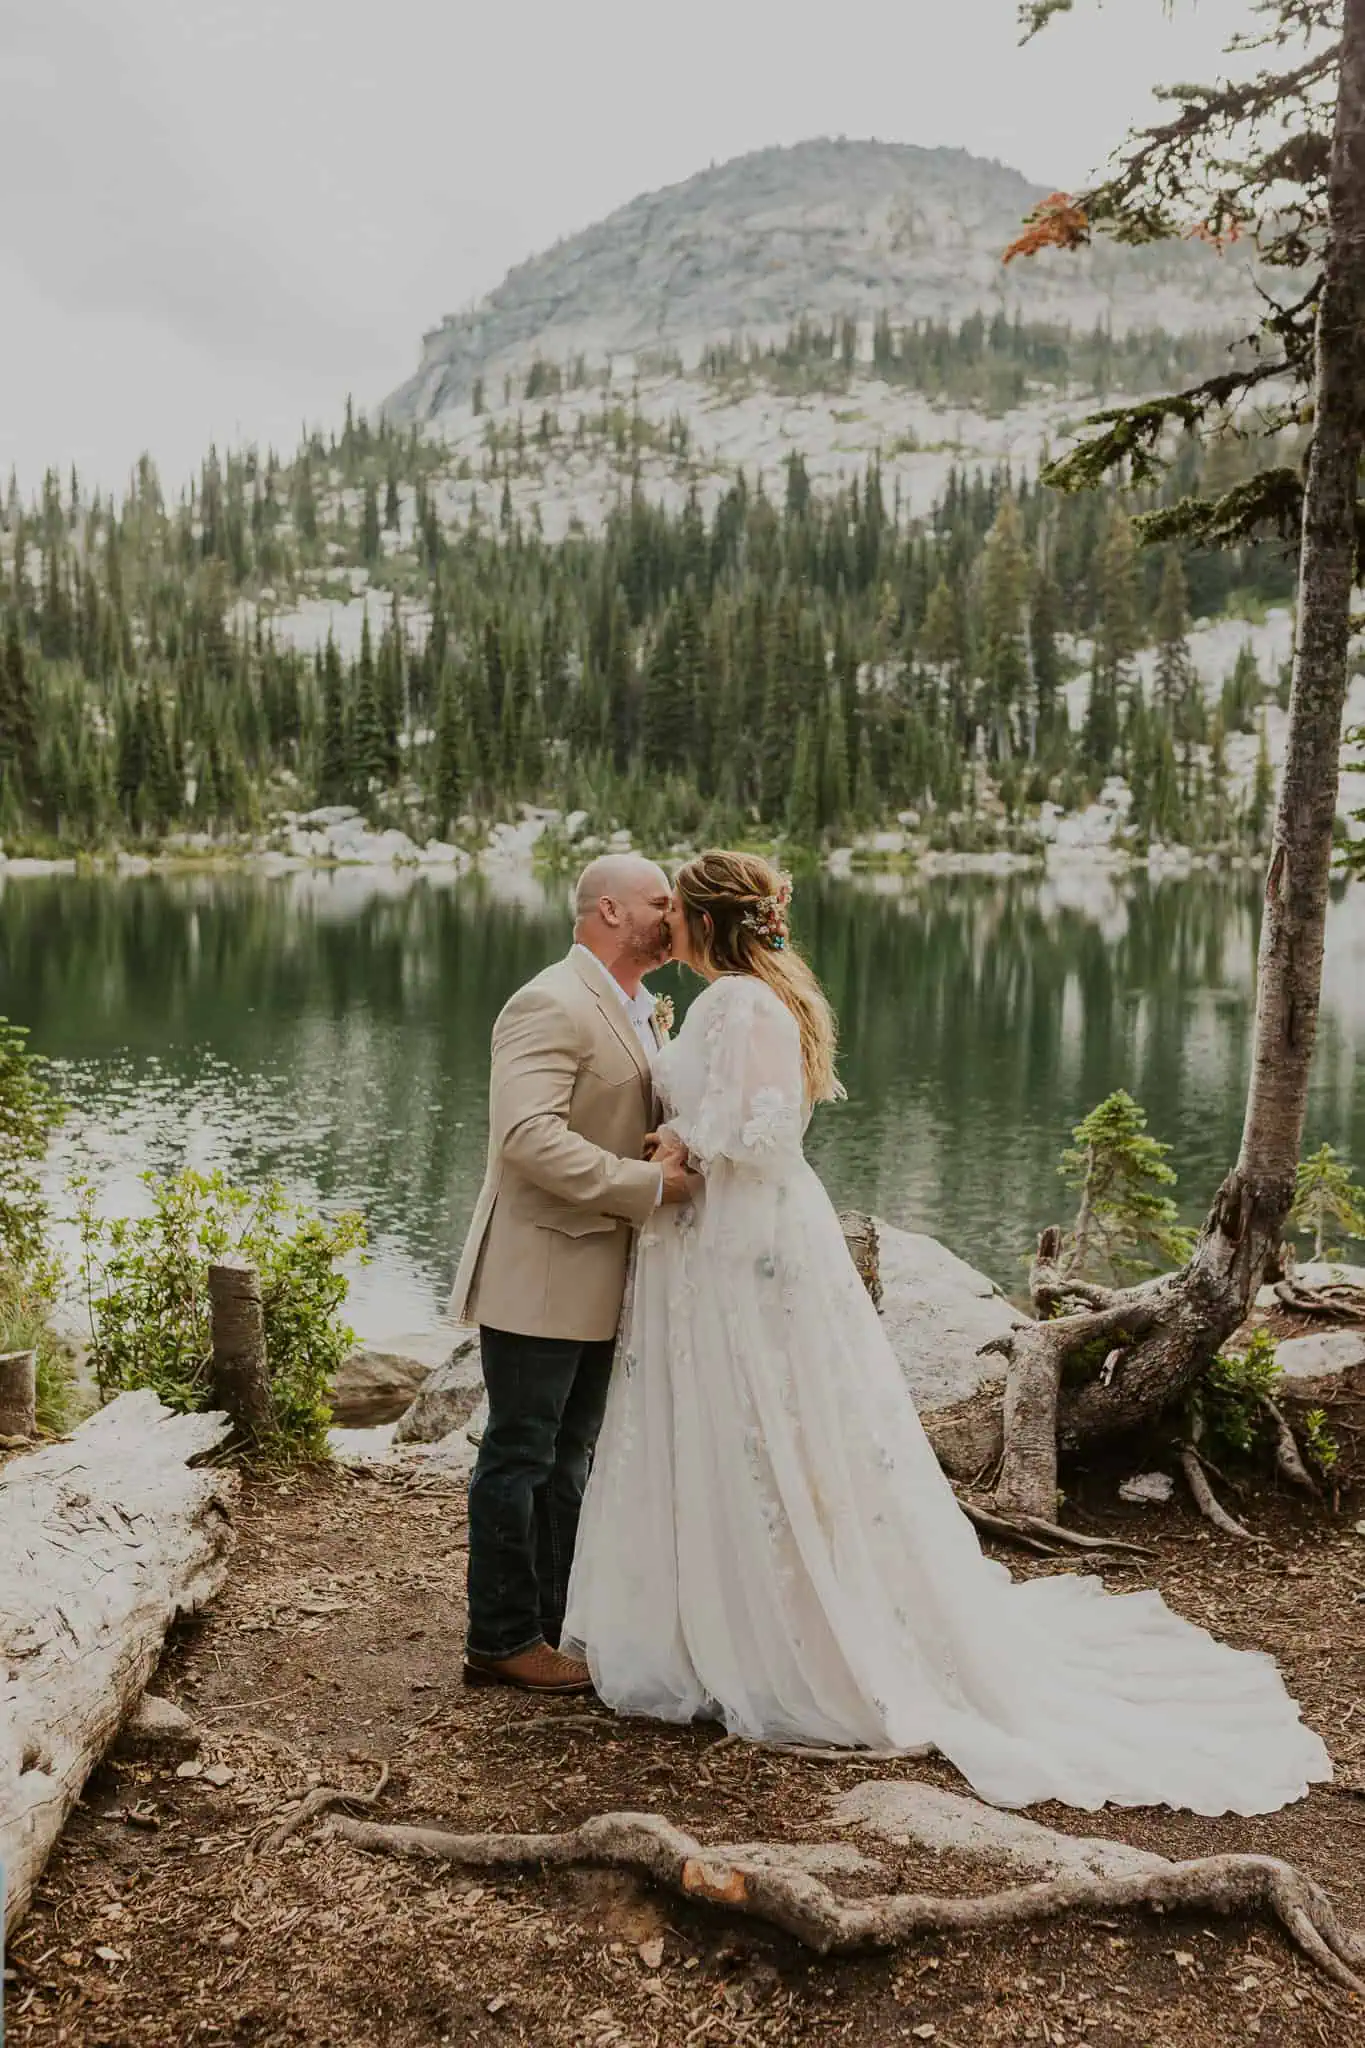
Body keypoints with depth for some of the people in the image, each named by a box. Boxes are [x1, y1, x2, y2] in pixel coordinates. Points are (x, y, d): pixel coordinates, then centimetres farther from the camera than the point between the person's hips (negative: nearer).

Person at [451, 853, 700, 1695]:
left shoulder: (641, 1013, 14)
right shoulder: (553, 1006, -17)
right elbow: (528, 1135, -28)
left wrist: (680, 1154, 3)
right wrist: (647, 1184, -25)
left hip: (598, 1279, 10)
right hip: (540, 1277, -10)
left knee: (568, 1458, 17)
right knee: (520, 1457, 3)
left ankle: (554, 1625, 29)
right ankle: (503, 1640, 16)